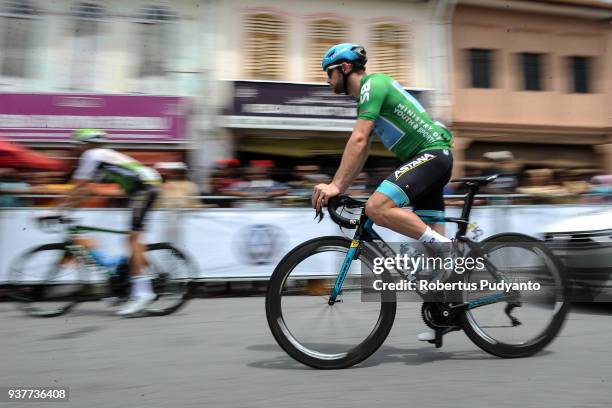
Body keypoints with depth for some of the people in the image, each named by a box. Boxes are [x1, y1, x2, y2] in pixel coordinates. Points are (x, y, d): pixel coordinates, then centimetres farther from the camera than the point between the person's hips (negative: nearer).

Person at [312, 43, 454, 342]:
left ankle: (447, 248, -16)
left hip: (432, 152, -10)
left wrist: (335, 185, -23)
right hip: (433, 158, 10)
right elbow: (361, 150, 20)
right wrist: (337, 188, 15)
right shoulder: (368, 93, 22)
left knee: (377, 208, -28)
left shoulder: (373, 83, -7)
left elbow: (358, 140, -20)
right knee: (431, 241, 9)